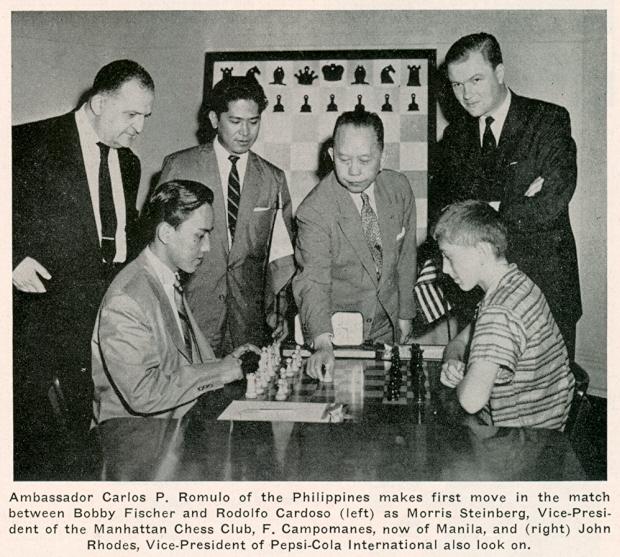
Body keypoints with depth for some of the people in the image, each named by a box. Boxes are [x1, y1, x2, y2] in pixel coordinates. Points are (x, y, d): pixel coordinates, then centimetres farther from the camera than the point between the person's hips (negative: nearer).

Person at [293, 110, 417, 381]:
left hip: (387, 324, 4)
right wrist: (323, 344, -44)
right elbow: (313, 282, -31)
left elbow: (405, 255, 4)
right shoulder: (314, 210, -24)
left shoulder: (399, 188, -8)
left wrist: (405, 314, 6)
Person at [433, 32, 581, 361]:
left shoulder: (549, 121, -6)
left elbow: (550, 206, -16)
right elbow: (447, 204, -3)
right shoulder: (455, 135, 8)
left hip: (544, 283, -3)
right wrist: (515, 205, -15)